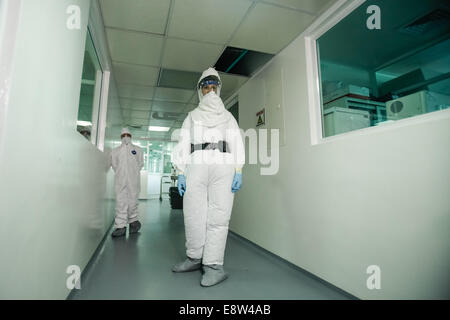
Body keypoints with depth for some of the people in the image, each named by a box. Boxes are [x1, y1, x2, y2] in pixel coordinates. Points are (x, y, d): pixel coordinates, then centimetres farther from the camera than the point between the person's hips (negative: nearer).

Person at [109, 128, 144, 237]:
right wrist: (120, 174, 5)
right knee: (120, 202, -3)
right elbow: (114, 164, 14)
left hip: (133, 180, -1)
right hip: (120, 180, 1)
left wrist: (133, 172, 4)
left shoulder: (137, 149, 12)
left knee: (132, 201, 0)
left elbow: (140, 164, 10)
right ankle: (121, 226, -1)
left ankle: (133, 221, 16)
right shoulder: (115, 150, 17)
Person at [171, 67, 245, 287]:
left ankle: (214, 265, -5)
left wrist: (238, 171, -4)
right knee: (193, 214, -1)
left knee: (217, 217, -8)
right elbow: (183, 145, 14)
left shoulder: (227, 116, 23)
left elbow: (237, 144, 10)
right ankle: (195, 258, 14)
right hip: (197, 166, 2)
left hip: (223, 166, -1)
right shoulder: (192, 116, 25)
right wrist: (180, 173, 1)